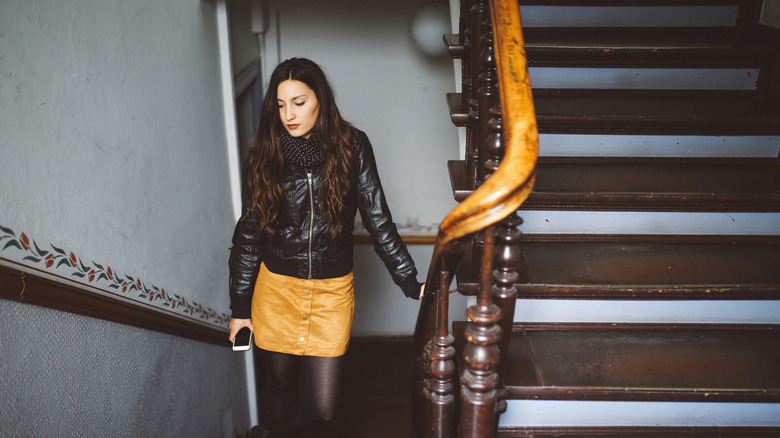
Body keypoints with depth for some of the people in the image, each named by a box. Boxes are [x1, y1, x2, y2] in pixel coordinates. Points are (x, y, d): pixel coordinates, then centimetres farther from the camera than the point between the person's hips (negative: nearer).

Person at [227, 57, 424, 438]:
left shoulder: (351, 147, -5)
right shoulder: (264, 153, -2)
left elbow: (377, 219, -1)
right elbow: (248, 233, 3)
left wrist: (411, 282, -6)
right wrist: (239, 306, 4)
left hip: (332, 292, 0)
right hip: (276, 289, 1)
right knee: (279, 388, 14)